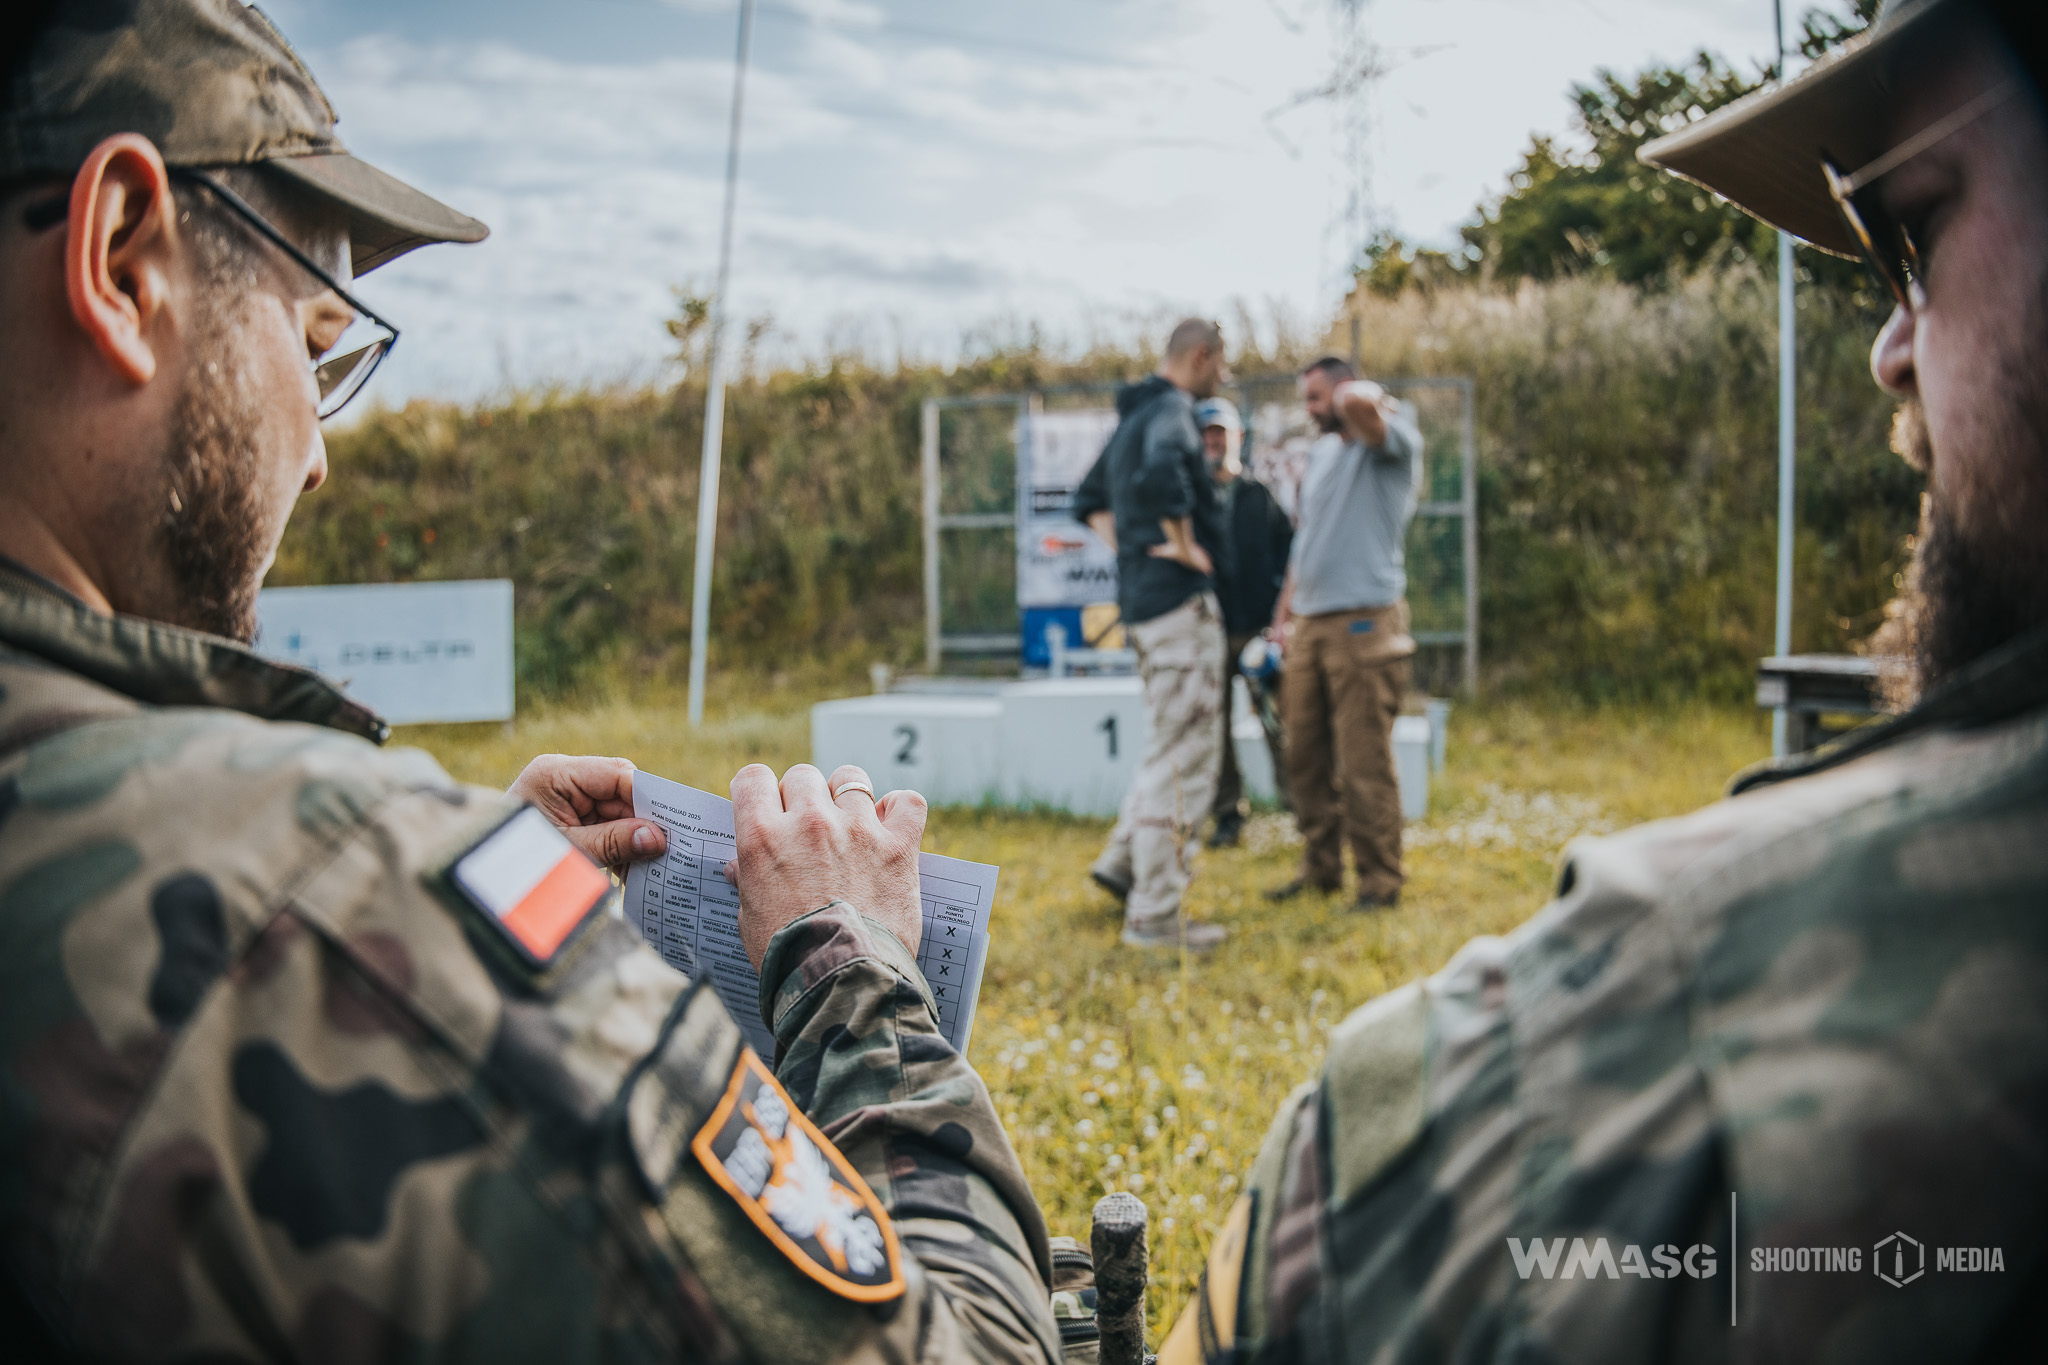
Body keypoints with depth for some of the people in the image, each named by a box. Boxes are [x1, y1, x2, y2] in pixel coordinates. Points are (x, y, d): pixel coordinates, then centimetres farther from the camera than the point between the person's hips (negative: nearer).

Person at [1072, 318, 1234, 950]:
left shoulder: (1133, 418, 19)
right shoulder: (1171, 413, -12)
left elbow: (1089, 499, 30)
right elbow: (1160, 476, -34)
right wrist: (1185, 545, -21)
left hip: (1142, 602, 10)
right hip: (1180, 600, -10)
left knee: (1170, 749, 22)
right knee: (1182, 762, -5)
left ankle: (1123, 861, 24)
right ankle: (1155, 914, 0)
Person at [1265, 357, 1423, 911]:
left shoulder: (1393, 438, -4)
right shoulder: (1322, 452, 21)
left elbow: (1358, 404, -29)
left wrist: (1369, 396, -6)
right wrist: (1285, 611, 20)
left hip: (1364, 622, -8)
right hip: (1310, 624, 8)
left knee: (1364, 761, -6)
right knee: (1305, 755, 8)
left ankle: (1379, 881, 4)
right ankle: (1320, 869, 19)